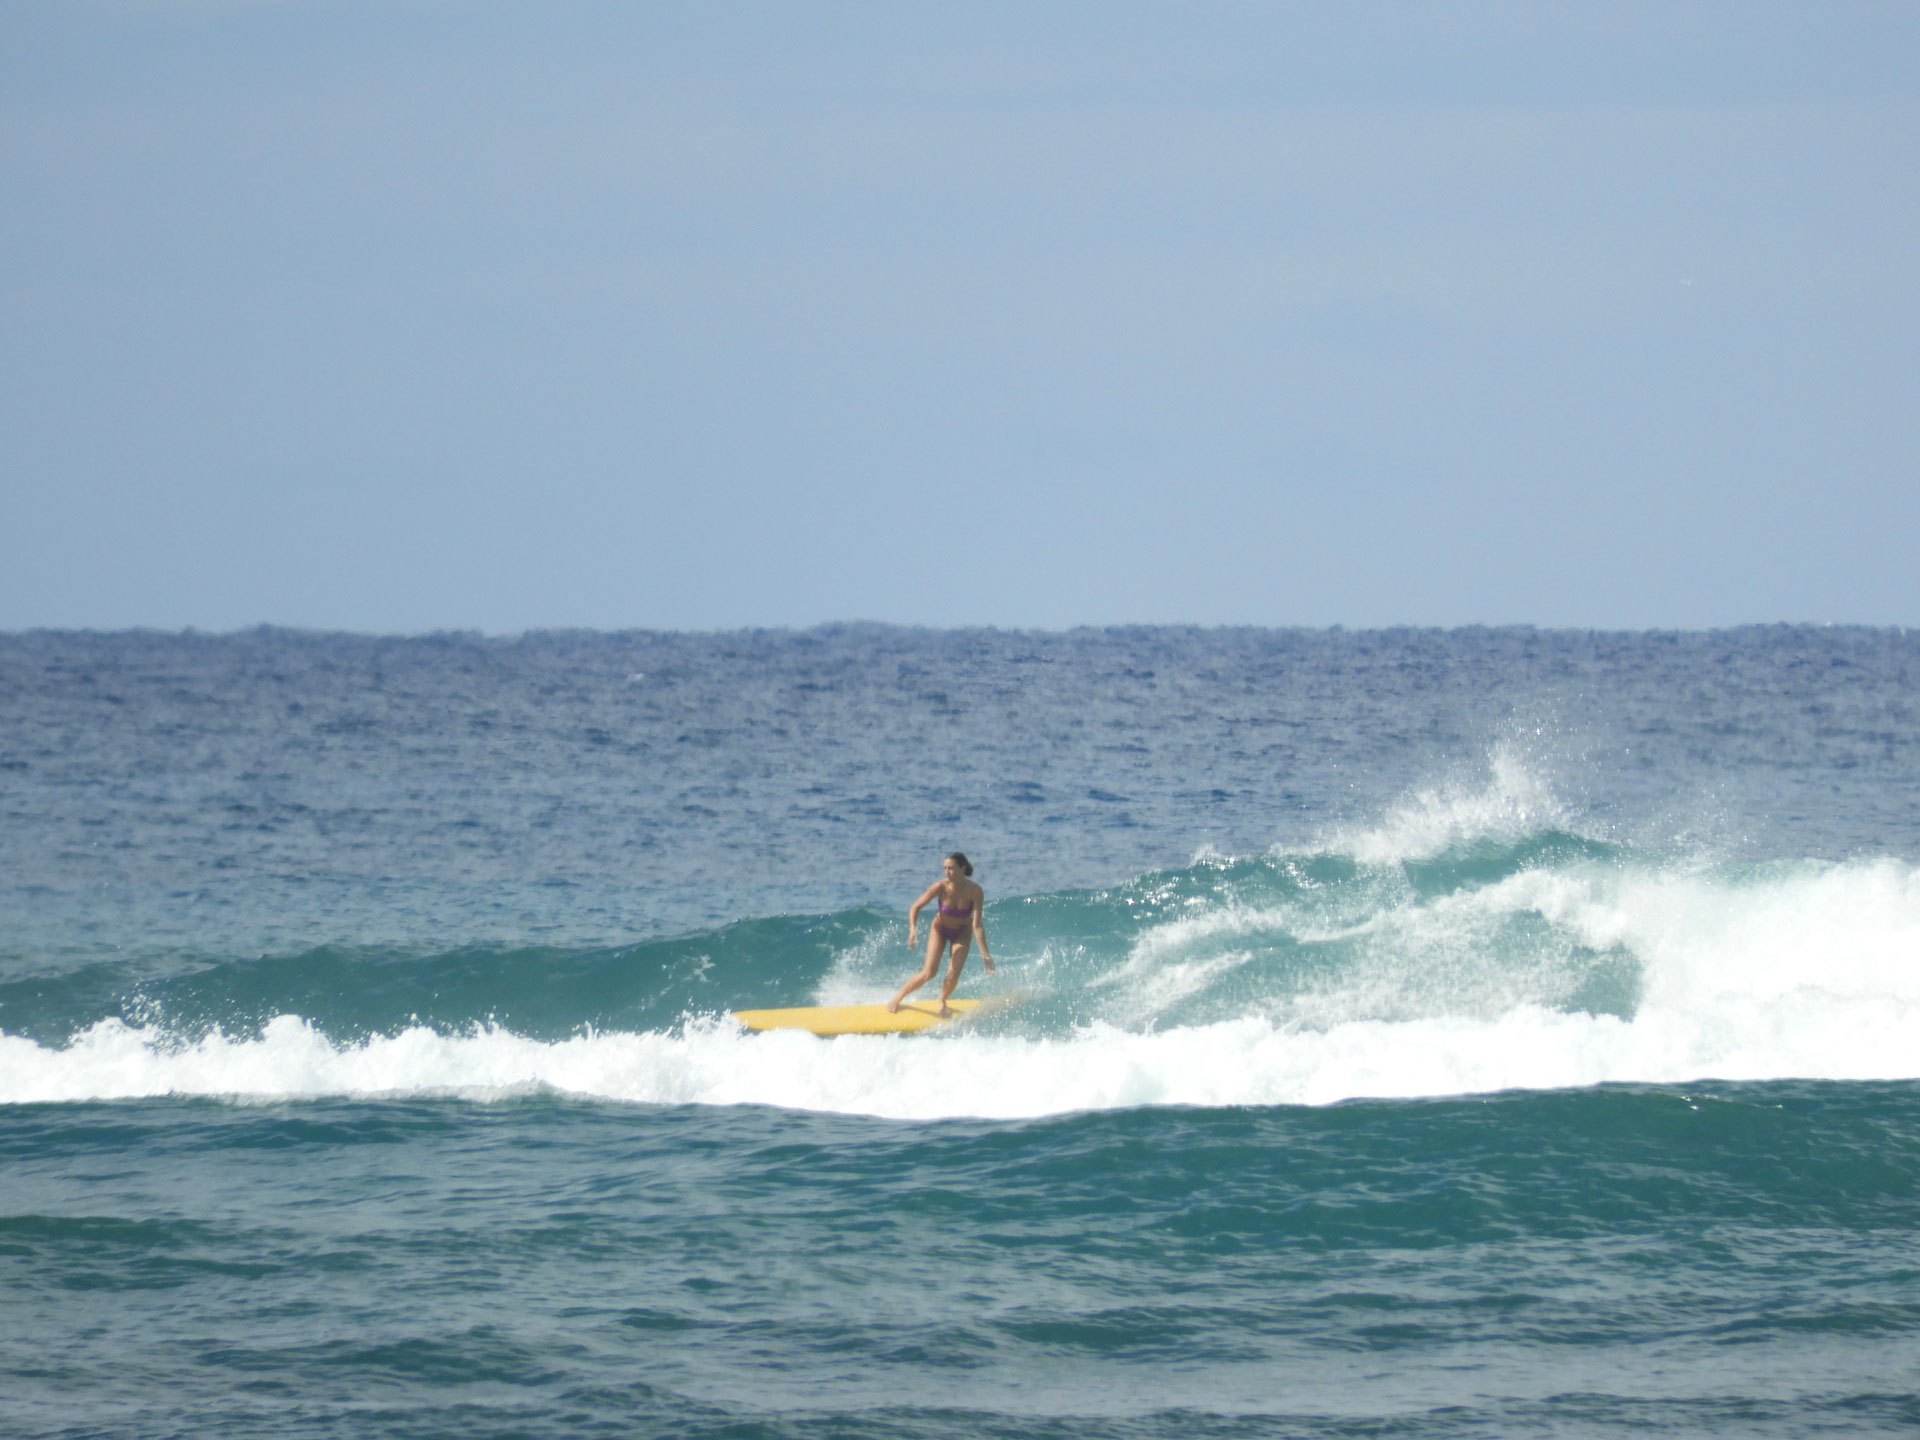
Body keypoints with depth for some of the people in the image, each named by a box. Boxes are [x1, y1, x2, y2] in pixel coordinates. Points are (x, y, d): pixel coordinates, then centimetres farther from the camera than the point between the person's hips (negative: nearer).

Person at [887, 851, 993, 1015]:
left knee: (953, 975, -12)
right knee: (929, 972, -14)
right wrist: (913, 929, -36)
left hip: (961, 933, 0)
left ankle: (942, 1001, 21)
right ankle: (897, 999, 7)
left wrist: (984, 954, -34)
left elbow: (977, 924, -30)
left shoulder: (975, 891, -30)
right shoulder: (940, 887, -28)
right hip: (940, 929, 0)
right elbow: (916, 907, -18)